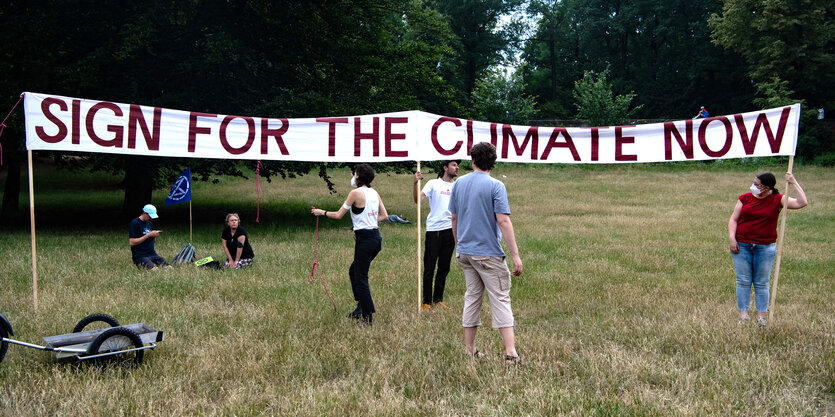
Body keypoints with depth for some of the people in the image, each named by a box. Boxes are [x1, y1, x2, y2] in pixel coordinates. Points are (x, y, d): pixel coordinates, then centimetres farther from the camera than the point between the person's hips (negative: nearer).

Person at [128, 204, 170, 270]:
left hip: (152, 254, 6)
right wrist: (148, 235, -16)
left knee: (168, 267, -18)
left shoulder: (150, 224, 16)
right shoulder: (134, 223, -6)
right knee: (154, 269, -29)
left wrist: (155, 236, 2)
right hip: (140, 256, -6)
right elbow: (132, 242, -14)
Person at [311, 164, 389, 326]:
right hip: (376, 237, 8)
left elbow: (338, 215, -6)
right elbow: (384, 215, 12)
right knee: (354, 271, 22)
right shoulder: (374, 193, 10)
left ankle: (368, 316, 1)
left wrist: (321, 212, 8)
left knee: (361, 278, 0)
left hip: (365, 238, -8)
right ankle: (361, 308, 23)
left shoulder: (356, 193, -11)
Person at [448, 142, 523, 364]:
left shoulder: (459, 184, 7)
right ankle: (510, 352, -10)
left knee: (472, 295, 14)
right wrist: (515, 255, -15)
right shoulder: (495, 186, -11)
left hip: (464, 252, 6)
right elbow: (503, 222, -16)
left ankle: (469, 349, 17)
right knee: (500, 298, -3)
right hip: (488, 253, -6)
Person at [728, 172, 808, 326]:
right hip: (742, 246, 1)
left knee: (761, 283, 6)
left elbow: (802, 203, -12)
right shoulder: (745, 198, 1)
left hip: (766, 248, -1)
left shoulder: (777, 200, -2)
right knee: (743, 281, 3)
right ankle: (743, 313, 10)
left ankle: (761, 315, 13)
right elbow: (733, 219, 4)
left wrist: (793, 183, -13)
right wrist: (732, 239, -7)